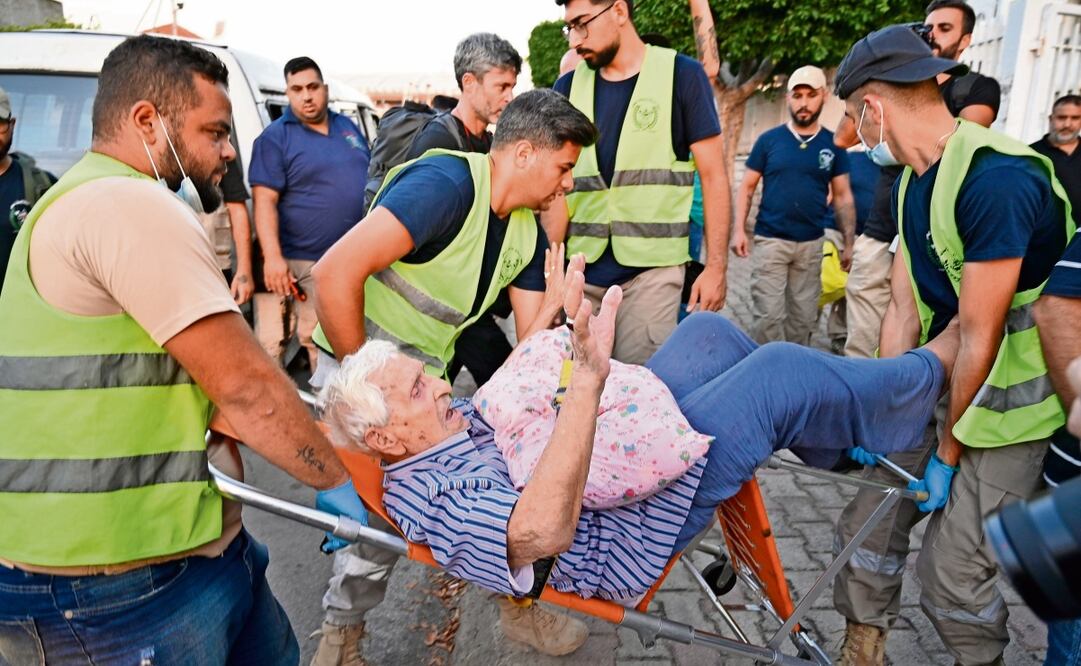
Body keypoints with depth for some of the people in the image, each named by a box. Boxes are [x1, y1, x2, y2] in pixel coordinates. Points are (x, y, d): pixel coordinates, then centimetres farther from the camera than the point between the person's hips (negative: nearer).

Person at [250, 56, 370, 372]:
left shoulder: (348, 126, 12)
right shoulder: (275, 138, -5)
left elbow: (372, 179, 20)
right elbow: (264, 200, -12)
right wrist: (273, 257, -23)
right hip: (306, 265, -5)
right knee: (319, 344, -4)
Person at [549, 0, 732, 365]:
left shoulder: (681, 75, -1)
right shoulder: (568, 86, 9)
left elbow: (713, 175, -1)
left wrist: (716, 266, -7)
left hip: (651, 269, -3)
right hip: (581, 271, 4)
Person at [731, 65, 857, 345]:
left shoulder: (833, 145, 6)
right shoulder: (769, 140, 0)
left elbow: (843, 197, 8)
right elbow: (747, 187, 3)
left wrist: (848, 243, 2)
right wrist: (739, 229, -9)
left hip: (811, 244, 2)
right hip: (770, 240, -2)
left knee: (803, 317, 10)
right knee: (769, 315, -4)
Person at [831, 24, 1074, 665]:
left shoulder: (997, 178, -25)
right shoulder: (914, 183, 4)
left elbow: (979, 336, -22)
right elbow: (905, 311, 3)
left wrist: (948, 452, -13)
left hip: (1004, 408, -8)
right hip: (938, 388, 8)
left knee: (955, 568, -3)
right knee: (869, 518, 8)